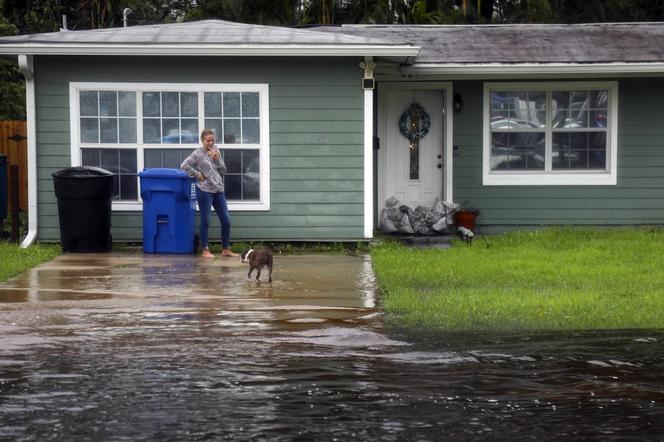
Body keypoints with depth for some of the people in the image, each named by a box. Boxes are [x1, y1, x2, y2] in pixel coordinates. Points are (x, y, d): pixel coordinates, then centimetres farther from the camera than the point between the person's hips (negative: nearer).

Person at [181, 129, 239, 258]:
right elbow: (184, 165, -12)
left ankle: (226, 249, 16)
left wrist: (217, 159, -5)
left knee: (226, 221, 6)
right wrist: (198, 175, -11)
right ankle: (205, 250, 10)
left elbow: (223, 171, 11)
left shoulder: (216, 151, 10)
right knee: (205, 221, 1)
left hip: (219, 190, 6)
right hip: (204, 191, -6)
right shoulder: (198, 153, -5)